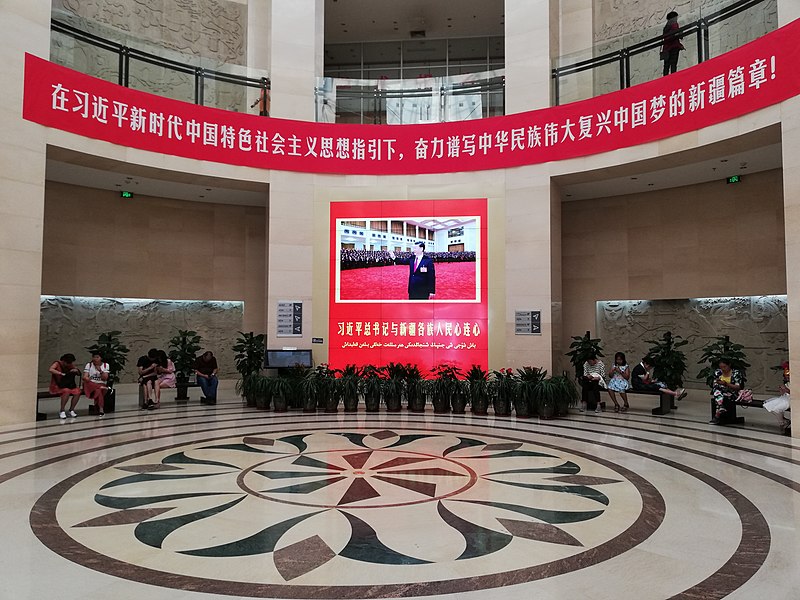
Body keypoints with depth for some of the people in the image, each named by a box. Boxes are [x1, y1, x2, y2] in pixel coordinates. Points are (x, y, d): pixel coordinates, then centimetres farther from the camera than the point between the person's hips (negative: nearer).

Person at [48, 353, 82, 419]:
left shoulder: (71, 365, 9)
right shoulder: (57, 363, -6)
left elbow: (79, 374, 14)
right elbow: (51, 370, -28)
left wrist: (76, 371, -7)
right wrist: (61, 373, -33)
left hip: (69, 385, 5)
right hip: (57, 386, -5)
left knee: (77, 392, -22)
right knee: (67, 391, -35)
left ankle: (71, 410, -8)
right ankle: (62, 411, -25)